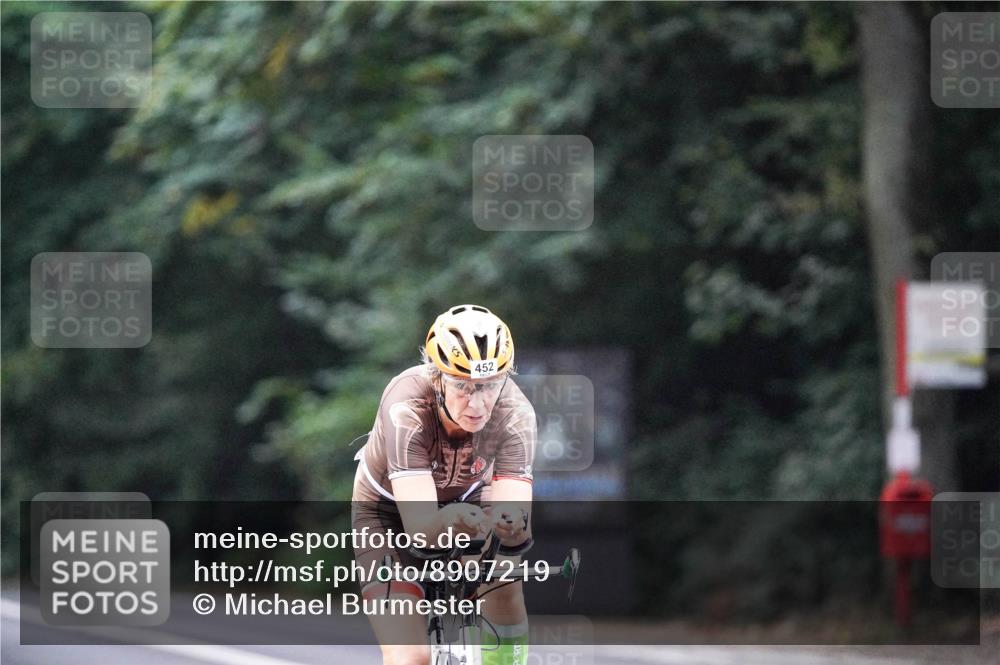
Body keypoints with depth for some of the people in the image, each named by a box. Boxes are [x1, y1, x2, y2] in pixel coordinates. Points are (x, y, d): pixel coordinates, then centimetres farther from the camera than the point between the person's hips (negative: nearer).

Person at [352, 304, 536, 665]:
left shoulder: (515, 413, -30)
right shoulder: (407, 408, -37)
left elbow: (513, 505, -37)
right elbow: (420, 526, -44)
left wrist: (511, 522, -60)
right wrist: (447, 523, -66)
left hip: (465, 498, 3)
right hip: (389, 512, -3)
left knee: (505, 587, -24)